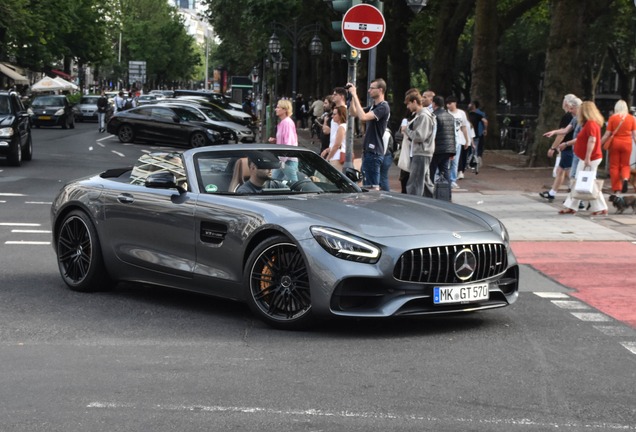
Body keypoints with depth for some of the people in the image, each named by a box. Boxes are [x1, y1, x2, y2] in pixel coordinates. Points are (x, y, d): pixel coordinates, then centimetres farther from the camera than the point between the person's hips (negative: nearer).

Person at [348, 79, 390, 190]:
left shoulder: (383, 107, -13)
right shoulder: (373, 107, 18)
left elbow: (363, 117, -25)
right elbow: (353, 113, 23)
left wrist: (355, 95, -20)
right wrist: (352, 96, 11)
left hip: (374, 153, -10)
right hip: (367, 152, 10)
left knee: (373, 187, -12)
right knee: (366, 187, 12)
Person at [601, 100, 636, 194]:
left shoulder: (612, 118, -4)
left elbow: (607, 134, -3)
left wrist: (599, 144, 6)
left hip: (615, 143, -1)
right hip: (627, 144, 1)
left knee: (614, 166, 7)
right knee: (625, 165, 13)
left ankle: (616, 189, 6)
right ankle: (625, 178, -19)